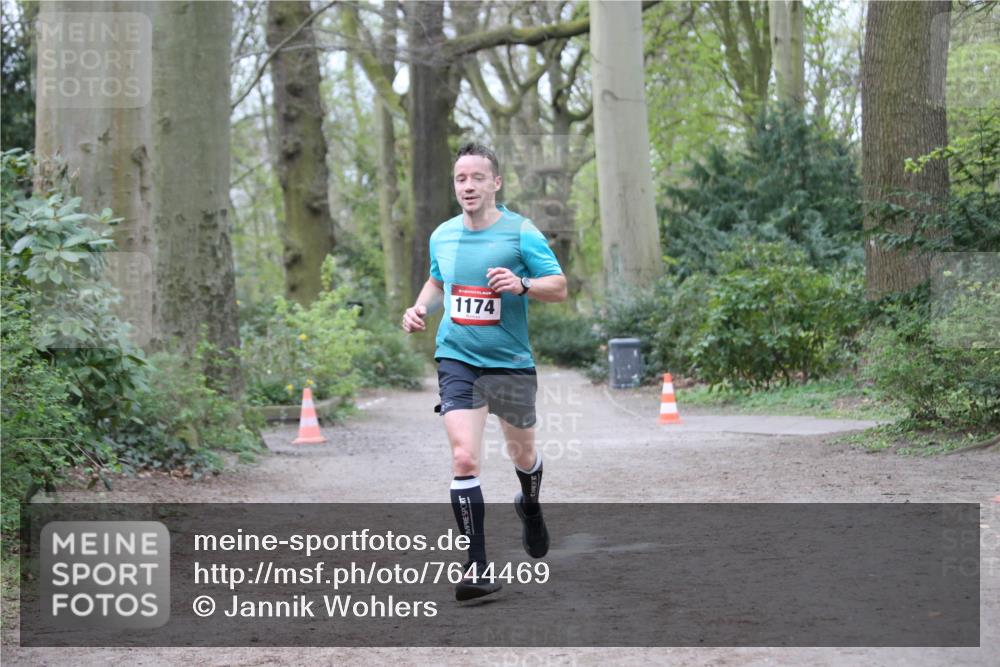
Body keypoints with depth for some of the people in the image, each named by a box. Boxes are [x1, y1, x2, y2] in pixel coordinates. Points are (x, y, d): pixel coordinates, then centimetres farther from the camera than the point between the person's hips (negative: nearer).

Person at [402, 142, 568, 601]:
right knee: (464, 457, -16)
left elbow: (560, 288, -7)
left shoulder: (521, 233, -8)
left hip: (511, 364, -1)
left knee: (522, 454, 16)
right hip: (457, 361, 1)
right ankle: (477, 567, -13)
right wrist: (420, 308, 3)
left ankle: (530, 507, 53)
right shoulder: (442, 236, 5)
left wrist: (522, 284, -26)